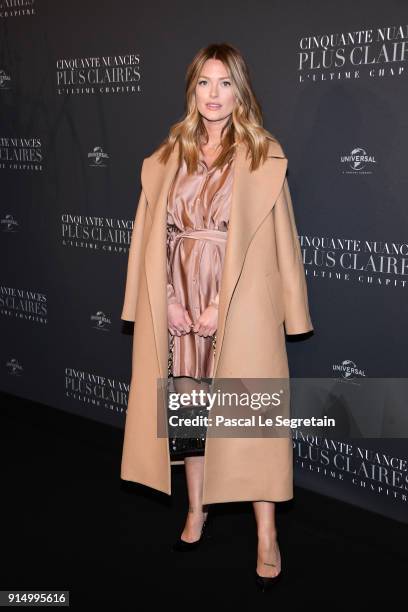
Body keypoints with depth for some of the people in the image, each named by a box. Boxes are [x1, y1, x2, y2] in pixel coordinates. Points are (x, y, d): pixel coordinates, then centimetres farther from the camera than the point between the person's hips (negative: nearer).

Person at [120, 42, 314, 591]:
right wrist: (168, 300, -4)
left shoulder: (264, 156, -2)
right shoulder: (168, 157, 9)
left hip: (239, 304, -3)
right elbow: (153, 234, 7)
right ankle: (197, 511, 30)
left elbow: (272, 239, -6)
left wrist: (222, 304, -12)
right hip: (181, 303, 4)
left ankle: (267, 538, 10)